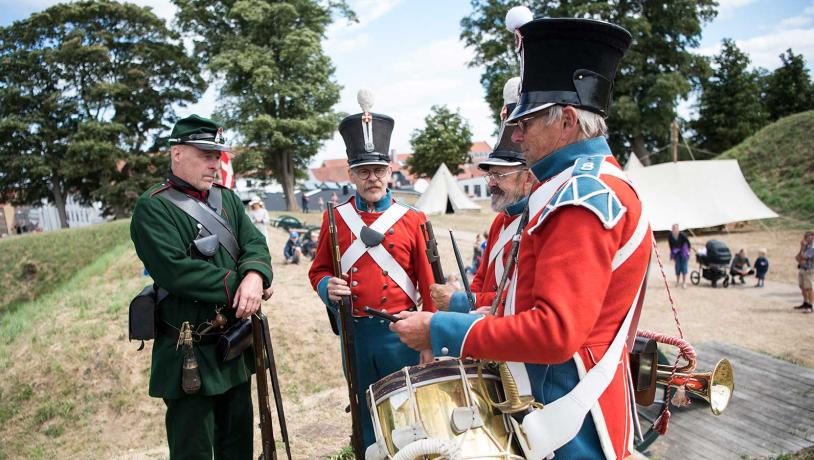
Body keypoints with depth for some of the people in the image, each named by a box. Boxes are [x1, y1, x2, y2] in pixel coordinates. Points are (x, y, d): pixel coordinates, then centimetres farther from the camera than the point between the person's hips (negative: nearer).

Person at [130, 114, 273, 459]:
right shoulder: (153, 207, -12)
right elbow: (174, 270, -24)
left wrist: (255, 276, -23)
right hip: (190, 354, -6)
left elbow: (255, 244, -1)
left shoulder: (227, 199, 10)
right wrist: (237, 285, -19)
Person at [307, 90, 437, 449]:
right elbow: (318, 270, 9)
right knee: (366, 418, 17)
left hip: (401, 333, -1)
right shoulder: (335, 219, 2)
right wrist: (328, 287, -14)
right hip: (355, 333, 2)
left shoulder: (412, 220, -3)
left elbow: (429, 285, -3)